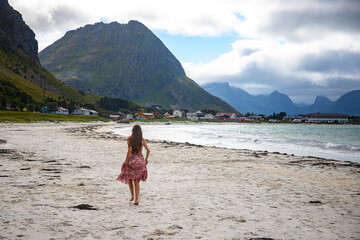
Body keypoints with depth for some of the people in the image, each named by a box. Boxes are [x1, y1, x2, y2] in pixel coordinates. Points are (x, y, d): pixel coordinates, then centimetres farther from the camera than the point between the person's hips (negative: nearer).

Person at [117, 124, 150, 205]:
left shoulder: (129, 138, -7)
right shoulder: (142, 139, 1)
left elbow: (129, 150, -16)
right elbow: (148, 150, -2)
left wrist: (126, 161, -9)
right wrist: (146, 159, 12)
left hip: (132, 160, -2)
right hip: (140, 160, 3)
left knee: (129, 179, 20)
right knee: (136, 181, 7)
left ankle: (132, 195, 18)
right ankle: (136, 199, 0)